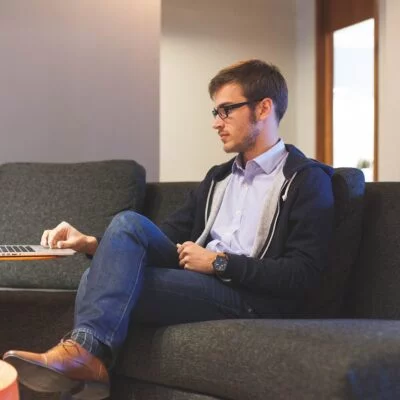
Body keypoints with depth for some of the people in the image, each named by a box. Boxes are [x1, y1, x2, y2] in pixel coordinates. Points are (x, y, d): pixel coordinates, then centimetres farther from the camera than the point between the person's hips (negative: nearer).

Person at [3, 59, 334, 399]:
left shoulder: (307, 179, -2)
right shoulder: (218, 177, 23)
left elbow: (303, 274, -12)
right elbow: (167, 236, 17)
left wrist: (220, 263, -13)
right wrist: (94, 245, 1)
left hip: (254, 299, -7)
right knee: (129, 223, -19)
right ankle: (85, 351, -26)